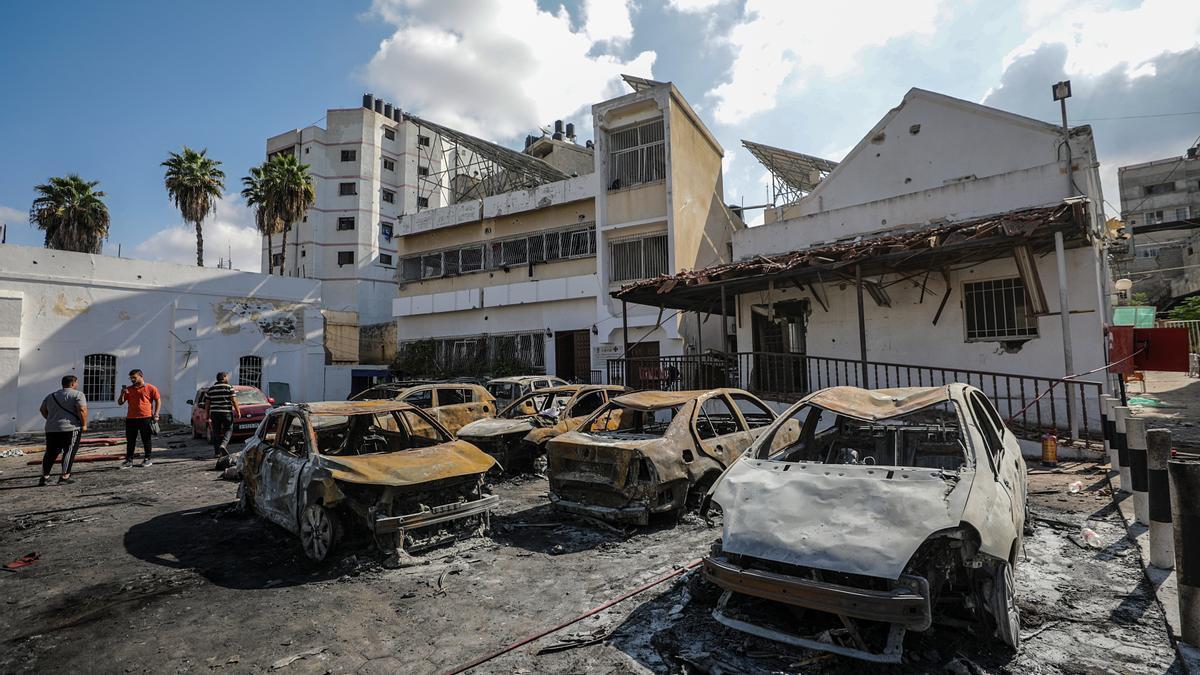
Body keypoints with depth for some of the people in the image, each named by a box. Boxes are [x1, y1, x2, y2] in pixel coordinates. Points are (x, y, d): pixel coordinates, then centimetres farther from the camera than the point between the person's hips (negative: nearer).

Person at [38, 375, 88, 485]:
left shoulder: (51, 396, 16)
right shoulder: (77, 394, -6)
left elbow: (43, 410, 22)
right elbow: (82, 410, -16)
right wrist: (84, 424, -7)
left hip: (51, 429, 6)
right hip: (71, 428, -6)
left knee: (50, 453, 14)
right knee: (69, 452, -1)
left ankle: (44, 476, 14)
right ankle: (64, 476, -3)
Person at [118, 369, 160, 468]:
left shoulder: (150, 388, 0)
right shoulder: (128, 389, 12)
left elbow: (157, 401, 3)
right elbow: (120, 402, 13)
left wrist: (156, 414, -5)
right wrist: (122, 393, -5)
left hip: (145, 418, -4)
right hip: (131, 418, 4)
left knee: (146, 440, 4)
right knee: (130, 441, 5)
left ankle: (147, 459, 13)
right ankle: (129, 460, 10)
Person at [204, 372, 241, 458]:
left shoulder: (210, 389, 11)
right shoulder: (229, 387, -2)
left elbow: (207, 404, 10)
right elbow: (234, 401, -7)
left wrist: (207, 416, 15)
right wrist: (238, 412, -1)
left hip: (214, 413, 4)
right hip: (227, 412, -4)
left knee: (216, 432, 9)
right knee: (228, 430, 7)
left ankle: (217, 452, 9)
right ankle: (223, 445, -17)